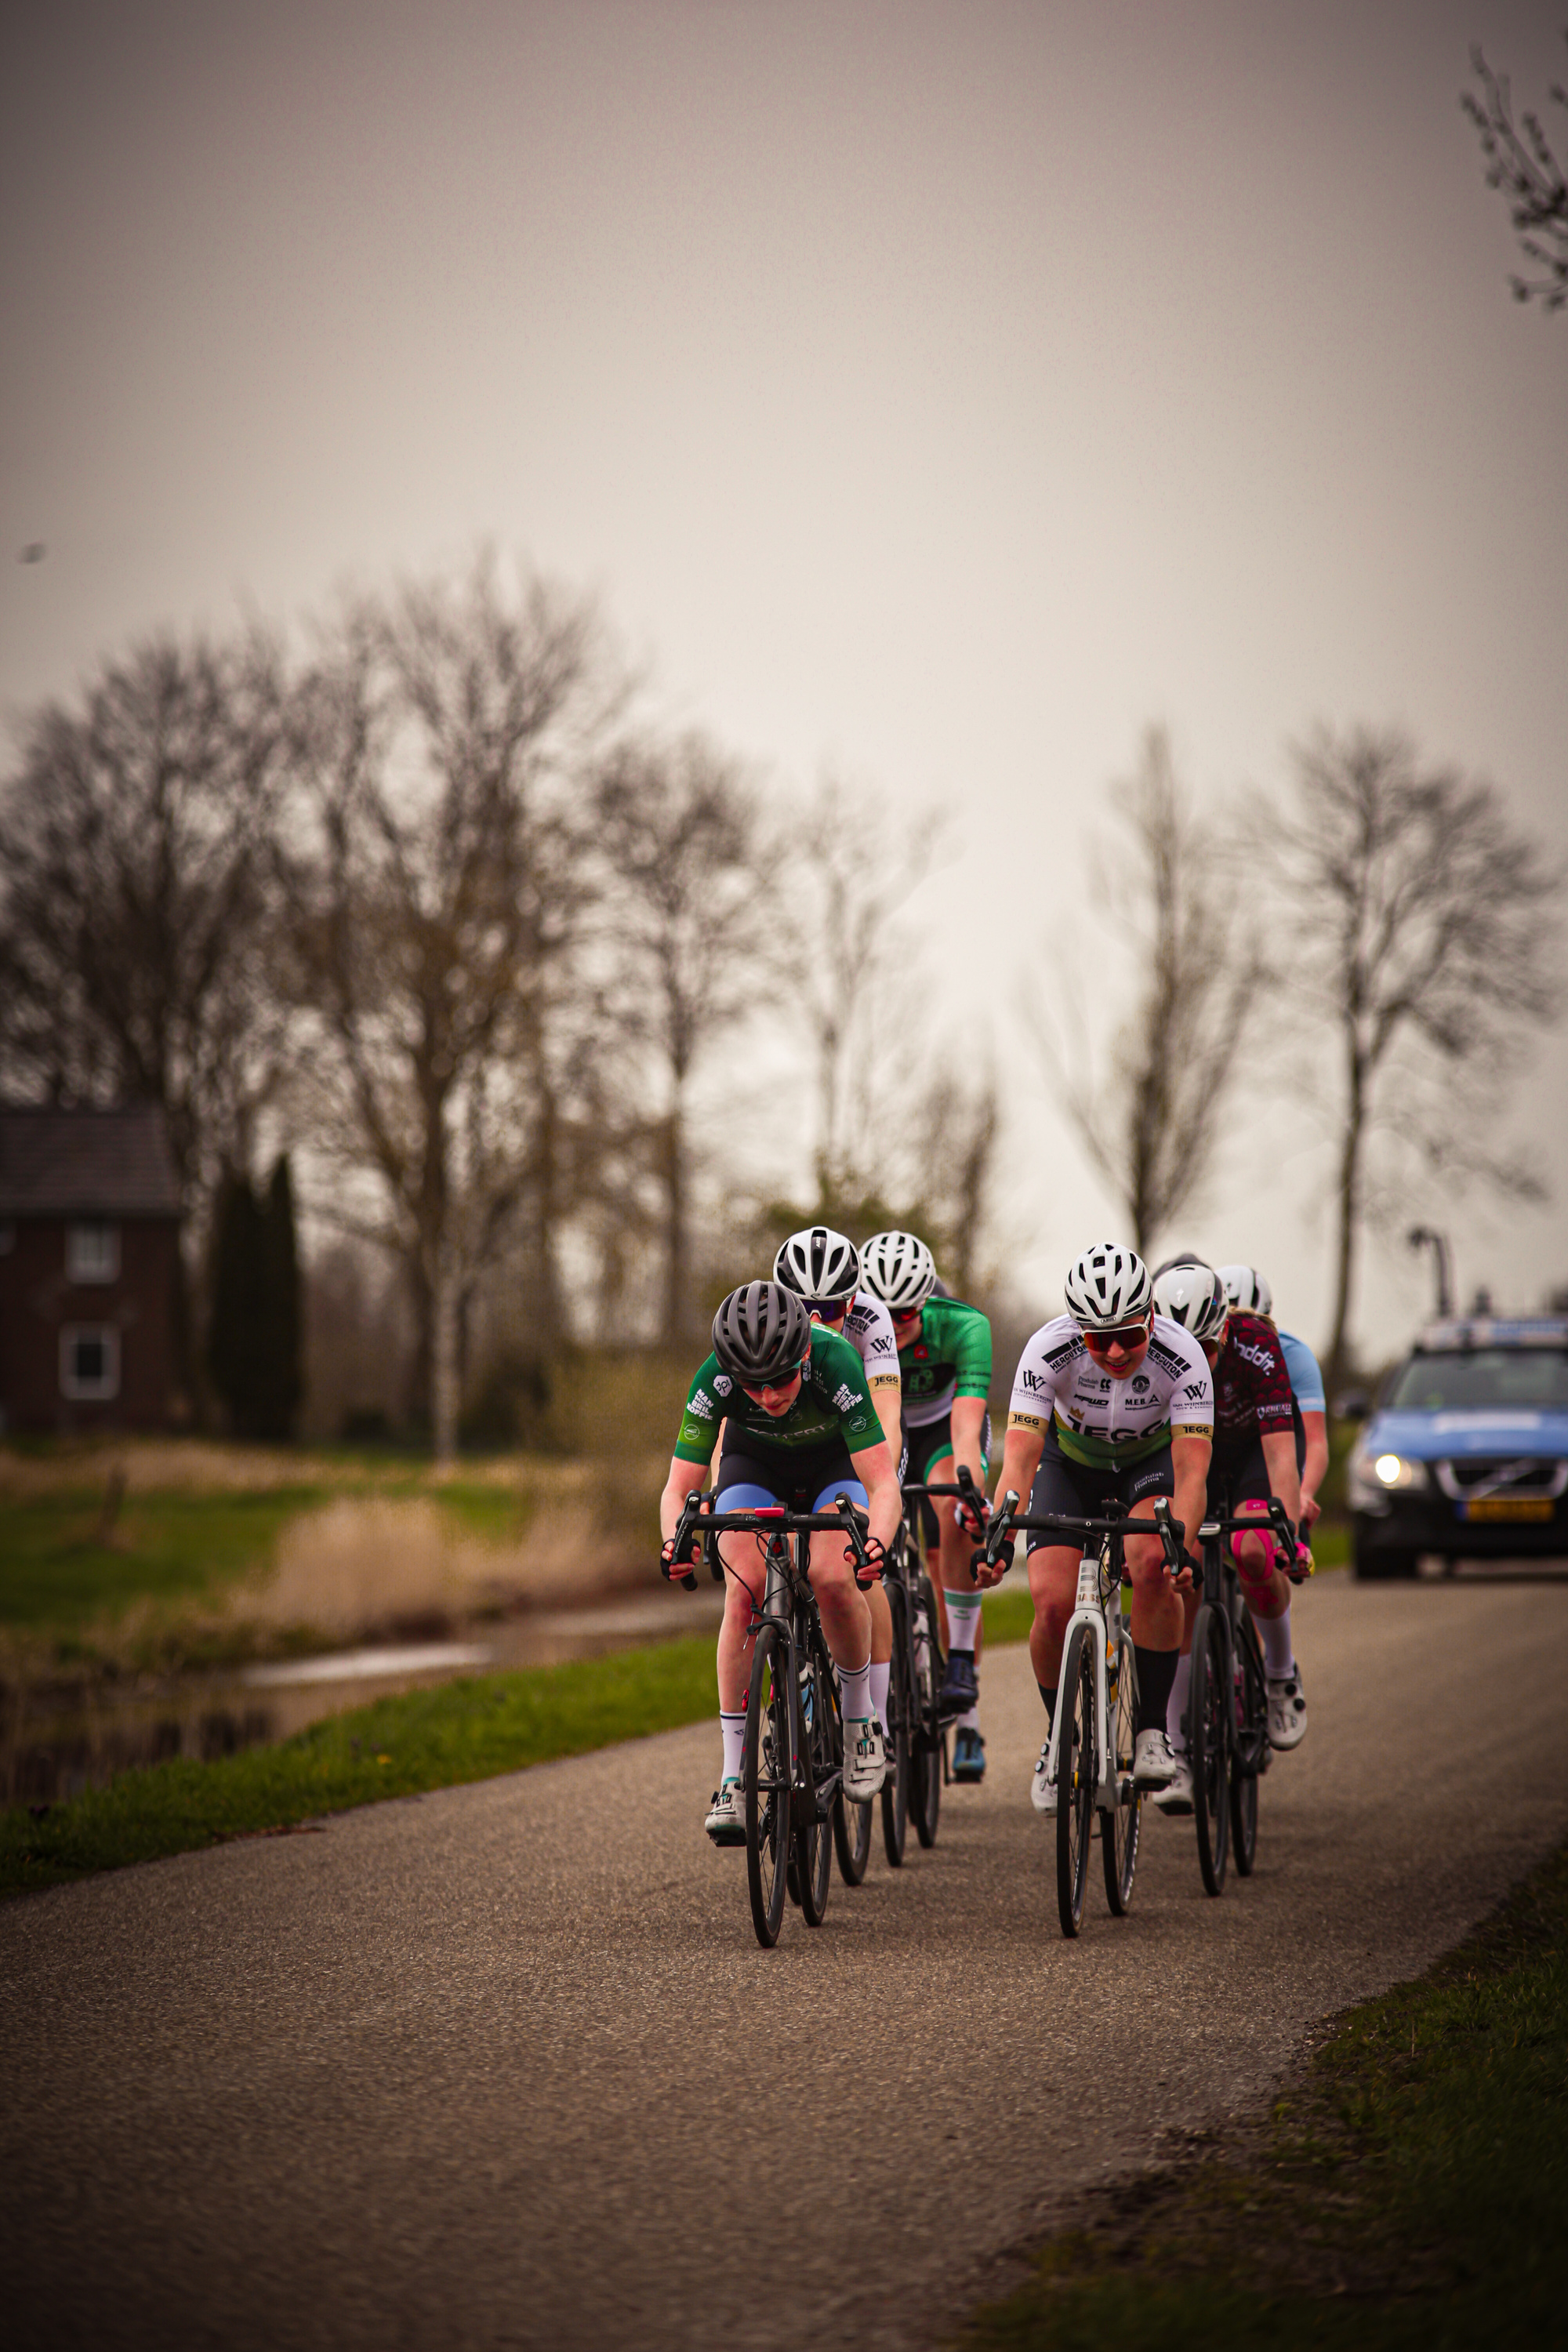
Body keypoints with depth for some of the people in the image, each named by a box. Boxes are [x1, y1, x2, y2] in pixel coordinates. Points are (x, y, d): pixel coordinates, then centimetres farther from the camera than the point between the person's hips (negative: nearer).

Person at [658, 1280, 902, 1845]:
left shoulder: (834, 1364, -38)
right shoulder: (715, 1380, -32)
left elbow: (883, 1482, -38)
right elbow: (679, 1486, -27)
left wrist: (876, 1541, -59)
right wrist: (675, 1541, -49)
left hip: (835, 1462, -1)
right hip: (754, 1463, 1)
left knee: (832, 1580, -28)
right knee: (745, 1591, -22)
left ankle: (860, 1718, 0)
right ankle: (733, 1779, -17)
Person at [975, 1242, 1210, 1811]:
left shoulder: (1182, 1358, -33)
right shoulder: (1049, 1351, -32)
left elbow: (1192, 1472, -37)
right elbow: (1019, 1458, -36)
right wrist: (999, 1539, -52)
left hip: (1149, 1463, -1)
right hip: (1070, 1461, 1)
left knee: (1154, 1567, -31)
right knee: (1053, 1603, -19)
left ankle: (1152, 1732, -16)